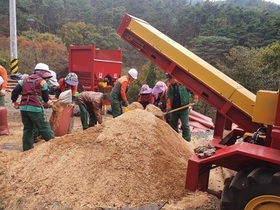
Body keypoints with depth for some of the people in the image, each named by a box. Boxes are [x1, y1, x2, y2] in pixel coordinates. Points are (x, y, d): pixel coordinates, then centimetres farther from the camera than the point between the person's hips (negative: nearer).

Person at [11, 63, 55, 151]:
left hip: (23, 107, 6)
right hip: (35, 108, -6)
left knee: (28, 128, 15)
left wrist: (14, 101, 28)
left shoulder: (25, 80, 18)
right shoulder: (41, 81, 0)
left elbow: (15, 91, 15)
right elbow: (45, 96, 2)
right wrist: (47, 102, 23)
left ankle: (27, 148, 18)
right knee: (44, 127, -1)